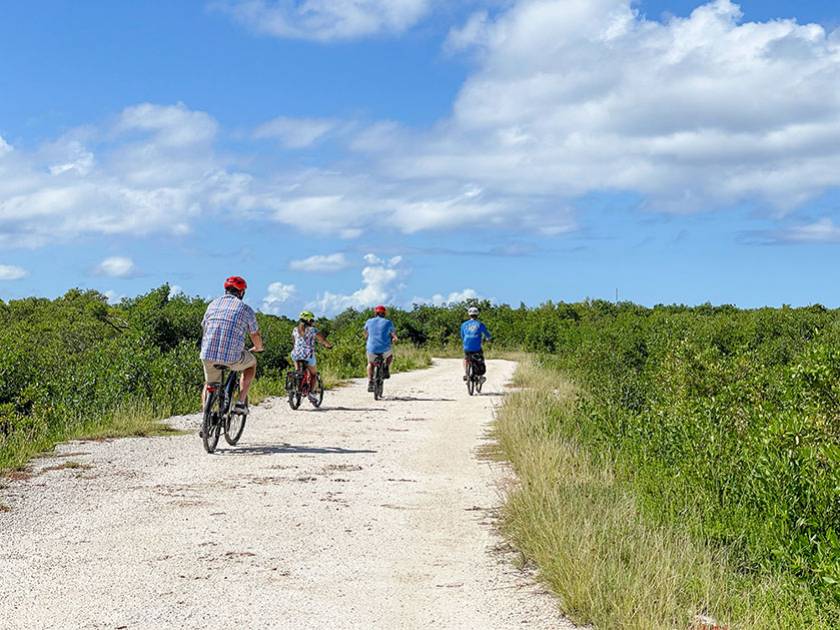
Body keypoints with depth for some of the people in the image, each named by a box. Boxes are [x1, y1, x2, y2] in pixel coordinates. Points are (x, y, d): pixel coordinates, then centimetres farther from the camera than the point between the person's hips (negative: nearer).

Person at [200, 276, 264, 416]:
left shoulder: (213, 304, 16)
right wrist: (258, 348, 39)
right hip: (232, 358, -3)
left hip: (208, 354, 4)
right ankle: (241, 403, 19)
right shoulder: (245, 308, 5)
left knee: (209, 384, 31)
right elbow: (256, 336, 15)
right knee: (252, 362, 28)